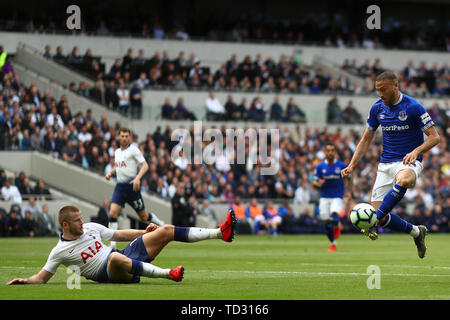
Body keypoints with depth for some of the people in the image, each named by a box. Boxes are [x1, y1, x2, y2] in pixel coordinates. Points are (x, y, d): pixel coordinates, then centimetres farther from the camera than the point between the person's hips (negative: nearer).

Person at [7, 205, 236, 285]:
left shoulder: (90, 228, 13)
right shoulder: (60, 251, -4)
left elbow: (119, 235, 23)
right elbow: (42, 277, -2)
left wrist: (144, 233, 15)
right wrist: (24, 281, -20)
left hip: (126, 257, 7)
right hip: (108, 274, -7)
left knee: (166, 231, 0)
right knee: (116, 257, -46)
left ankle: (221, 232, 0)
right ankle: (167, 274, -44)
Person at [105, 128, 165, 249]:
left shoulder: (133, 149, -8)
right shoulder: (117, 152, 13)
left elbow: (145, 165, -14)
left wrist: (138, 178, -30)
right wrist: (110, 172, 9)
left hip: (131, 185, -5)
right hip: (120, 186, 5)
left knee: (143, 216, 4)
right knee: (112, 213, -13)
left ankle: (162, 225, 32)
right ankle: (113, 243, -10)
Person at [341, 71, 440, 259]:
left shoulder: (413, 107, -10)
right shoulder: (377, 108, 6)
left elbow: (434, 137, -9)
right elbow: (366, 140, 16)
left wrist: (416, 151, -26)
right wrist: (352, 165, 6)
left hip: (409, 162, -5)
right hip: (386, 164, 5)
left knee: (403, 180, -43)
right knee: (381, 217, -6)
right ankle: (416, 232, 18)